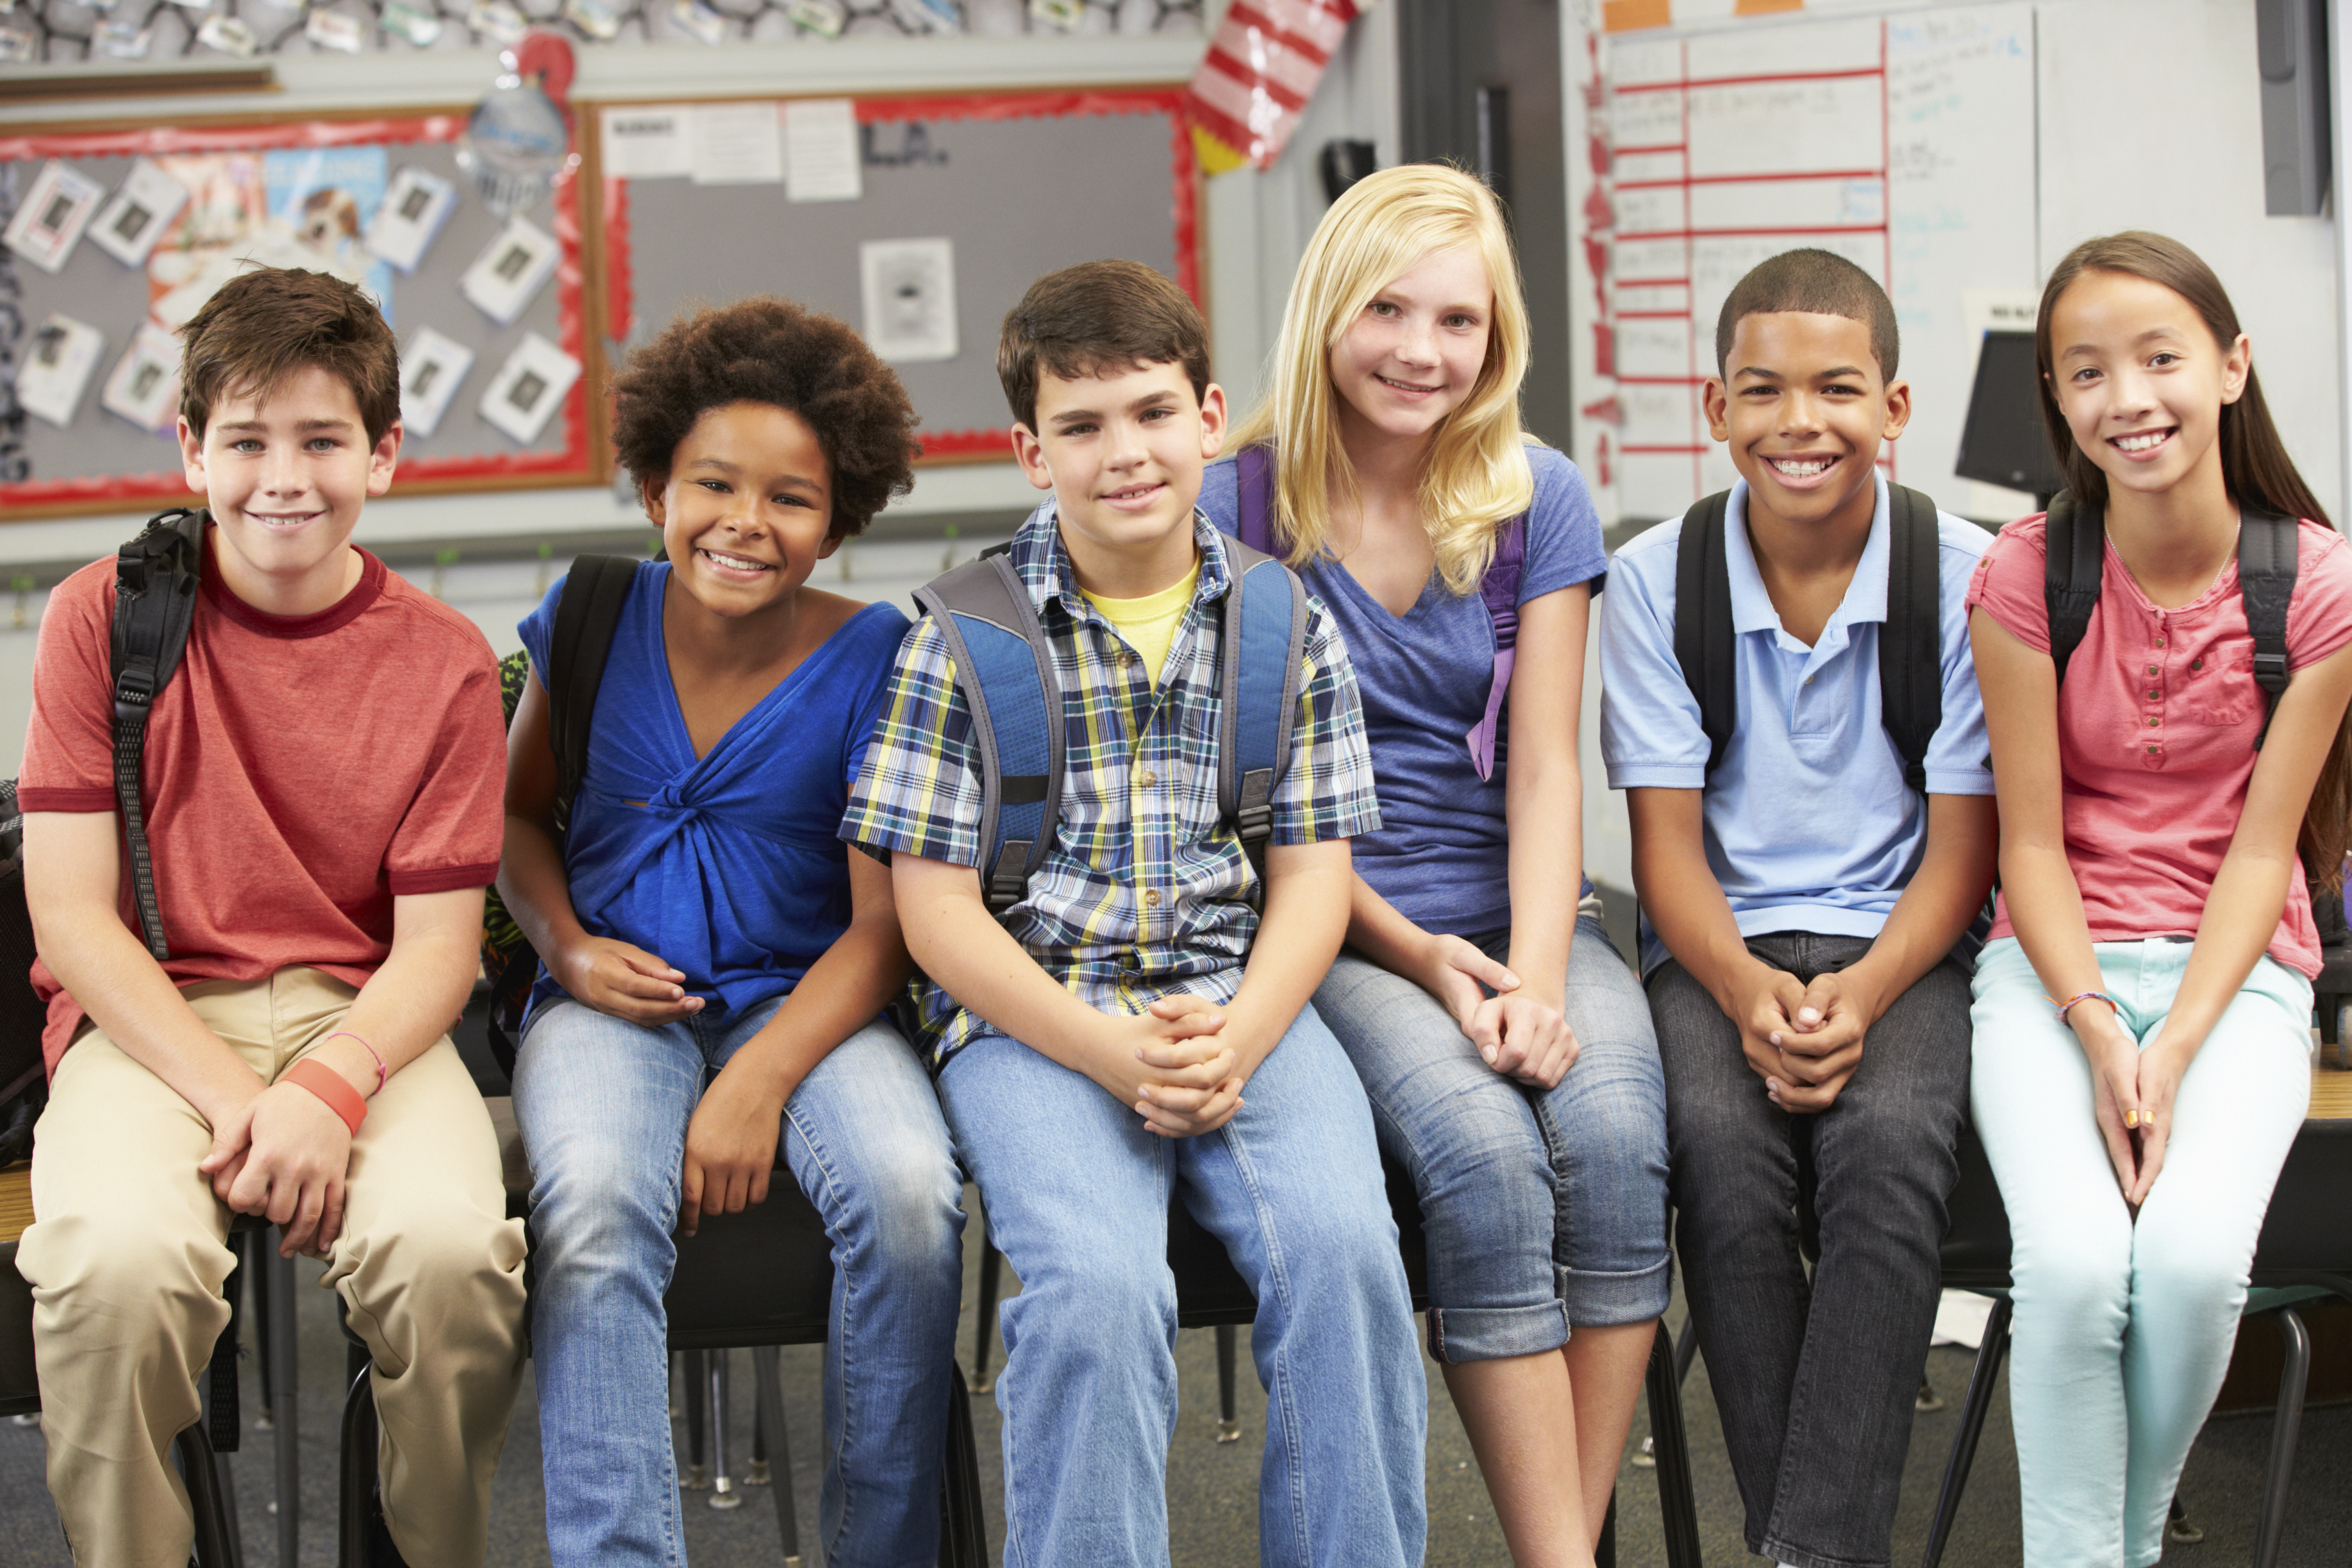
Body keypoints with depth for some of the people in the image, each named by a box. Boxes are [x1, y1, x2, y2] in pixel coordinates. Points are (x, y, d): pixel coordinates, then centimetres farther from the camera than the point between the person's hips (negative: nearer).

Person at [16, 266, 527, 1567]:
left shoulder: (443, 663, 3)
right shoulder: (106, 615, 0)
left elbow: (437, 945, 0)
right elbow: (70, 916, -4)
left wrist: (326, 1089, -21)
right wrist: (231, 1099, -17)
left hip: (363, 1020, 1)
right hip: (148, 1020, -1)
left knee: (448, 1246, -30)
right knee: (119, 1258, -34)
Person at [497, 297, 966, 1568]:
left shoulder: (872, 660, -6)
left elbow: (883, 927, -7)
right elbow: (516, 810, 17)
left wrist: (762, 1082, -20)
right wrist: (566, 944, -3)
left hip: (806, 998, -1)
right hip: (617, 997, 1)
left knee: (910, 1191, -32)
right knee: (595, 1200, -33)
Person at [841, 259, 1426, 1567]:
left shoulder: (1286, 625, 9)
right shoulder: (967, 637, 1)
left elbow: (1313, 872, 7)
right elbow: (937, 908, -1)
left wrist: (1233, 1039, -13)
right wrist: (1108, 1052, -14)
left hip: (1244, 1006, 2)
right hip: (1033, 1016, -2)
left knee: (1345, 1246, -26)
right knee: (1098, 1286, -29)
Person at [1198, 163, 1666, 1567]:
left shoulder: (1540, 501, 6)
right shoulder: (1241, 508, -1)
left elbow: (1545, 770, 1)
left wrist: (1537, 974, -16)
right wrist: (1425, 961, -13)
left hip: (1521, 911, 3)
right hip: (1335, 925, -2)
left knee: (1615, 1135, -28)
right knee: (1483, 1150, -31)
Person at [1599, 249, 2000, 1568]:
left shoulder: (1965, 574, -2)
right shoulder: (1655, 580, 1)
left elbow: (1961, 850, -1)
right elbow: (1668, 844, 1)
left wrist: (1862, 993, -20)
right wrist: (1747, 990, -20)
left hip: (1901, 943, -1)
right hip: (1721, 948, 1)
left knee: (1890, 1143, -32)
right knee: (1722, 1144, -31)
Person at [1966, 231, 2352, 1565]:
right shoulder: (2027, 577, -6)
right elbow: (2032, 840, -4)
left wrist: (2175, 1050, -16)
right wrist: (2098, 1031, -18)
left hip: (2238, 969, 0)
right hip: (2057, 960, 0)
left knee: (2193, 1258, -27)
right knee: (2076, 1262, -28)